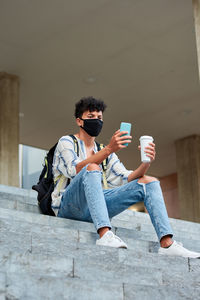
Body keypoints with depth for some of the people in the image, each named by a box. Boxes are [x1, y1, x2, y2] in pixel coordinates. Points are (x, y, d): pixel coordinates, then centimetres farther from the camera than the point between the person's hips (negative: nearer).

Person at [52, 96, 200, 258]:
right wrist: (109, 149, -28)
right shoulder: (66, 142, 6)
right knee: (92, 168, -34)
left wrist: (146, 162, -9)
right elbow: (75, 169, -16)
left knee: (149, 182, -6)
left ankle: (167, 244, -25)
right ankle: (105, 235, -51)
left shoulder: (104, 151, 24)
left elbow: (126, 179, 11)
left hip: (95, 207, 6)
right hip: (68, 206, -5)